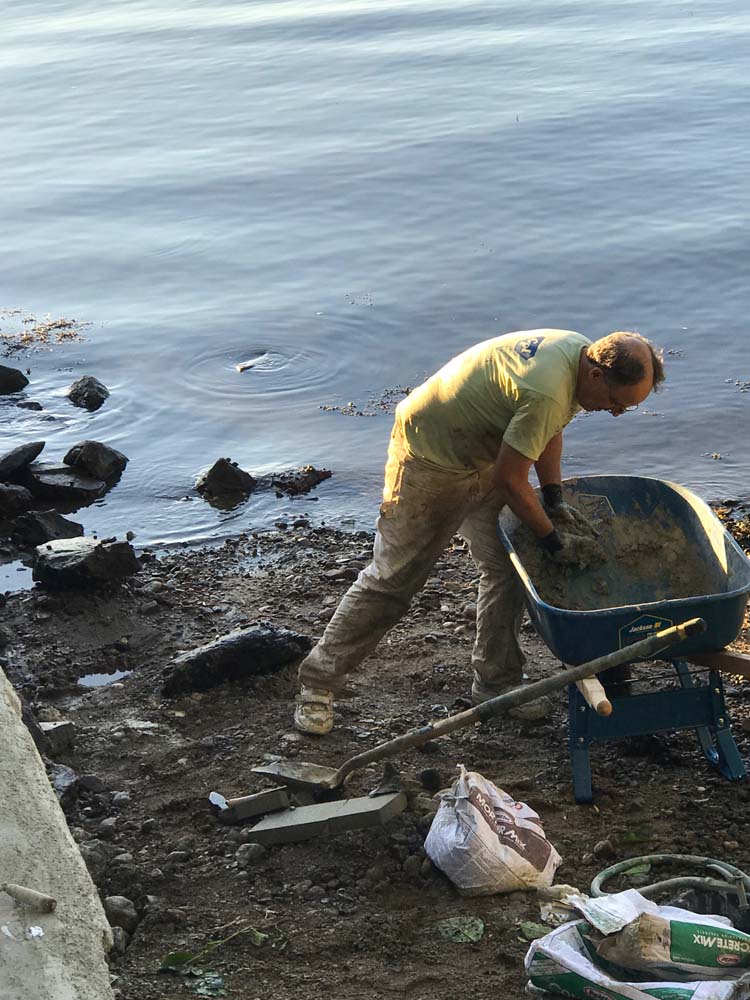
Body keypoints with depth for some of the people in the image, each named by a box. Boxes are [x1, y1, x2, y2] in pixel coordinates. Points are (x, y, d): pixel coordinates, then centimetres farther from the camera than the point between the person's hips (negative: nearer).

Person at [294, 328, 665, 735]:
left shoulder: (581, 351, -6)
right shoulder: (546, 392, -36)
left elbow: (548, 427, 11)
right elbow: (509, 479, -27)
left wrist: (554, 499, 5)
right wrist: (552, 539, -15)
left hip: (483, 454, 9)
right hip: (429, 457, -9)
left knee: (505, 568, 7)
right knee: (393, 578, -2)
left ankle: (497, 685, 19)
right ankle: (319, 679, 10)